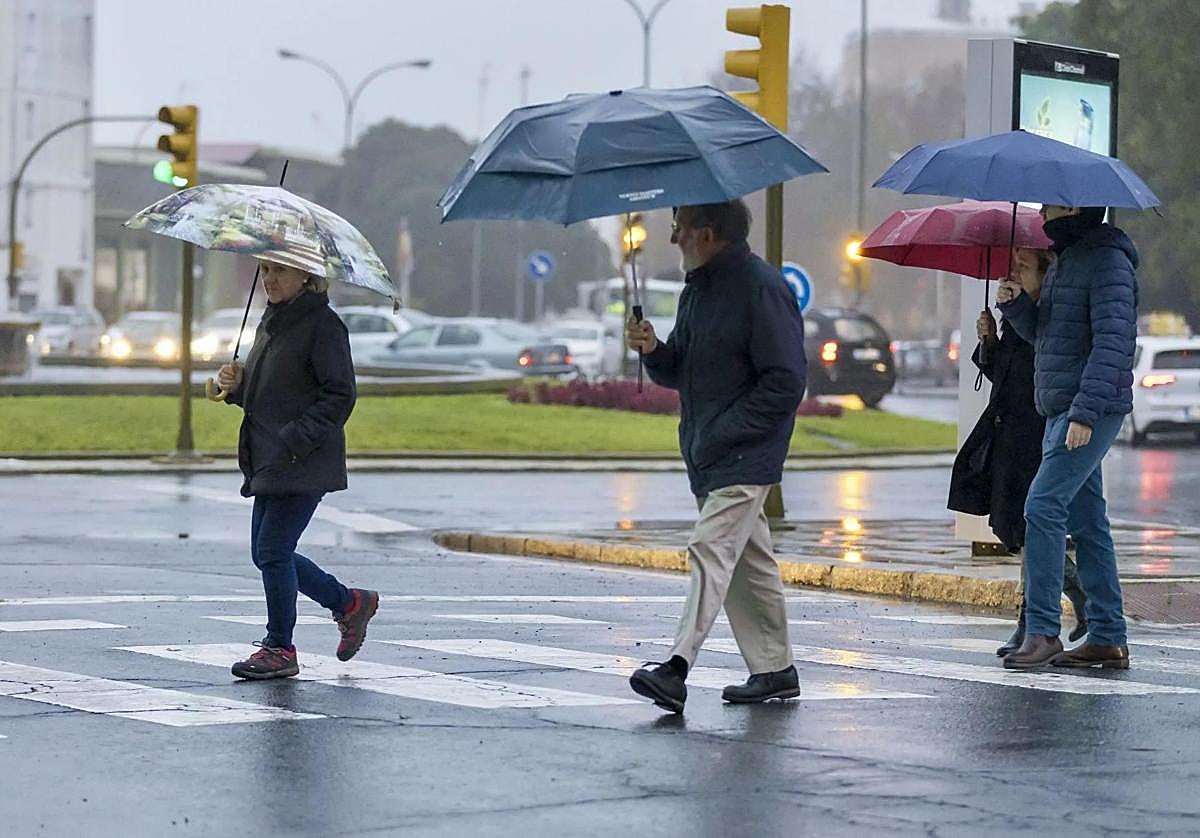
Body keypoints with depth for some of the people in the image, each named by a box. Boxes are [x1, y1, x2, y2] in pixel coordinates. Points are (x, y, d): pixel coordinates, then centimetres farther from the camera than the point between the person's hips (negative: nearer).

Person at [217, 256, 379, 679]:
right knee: (267, 553, 10)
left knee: (272, 551, -8)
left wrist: (294, 441, -22)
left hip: (303, 464, -9)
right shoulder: (271, 322, 16)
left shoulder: (323, 325, -11)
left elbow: (339, 395, -15)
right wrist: (237, 384, 2)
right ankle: (350, 603, 26)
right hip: (270, 460, 9)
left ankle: (279, 649, 5)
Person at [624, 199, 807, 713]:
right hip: (707, 455, 10)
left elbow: (785, 383, -18)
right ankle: (774, 669, 21)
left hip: (745, 457, -10)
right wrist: (653, 350, -2)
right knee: (748, 561, 14)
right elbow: (680, 371, 21)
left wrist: (722, 433, -20)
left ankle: (677, 668, -27)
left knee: (711, 550, -18)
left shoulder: (762, 290, -14)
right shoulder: (697, 289, 15)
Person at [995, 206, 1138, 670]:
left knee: (1043, 508, -16)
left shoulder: (1107, 261, -13)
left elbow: (1111, 342, -21)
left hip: (1092, 411, -10)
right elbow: (1043, 332, 25)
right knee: (1086, 522, 9)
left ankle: (1042, 631, -16)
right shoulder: (1065, 261, 18)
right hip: (1062, 411, 10)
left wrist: (1085, 411, -27)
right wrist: (1015, 303, 4)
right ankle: (1108, 638, 12)